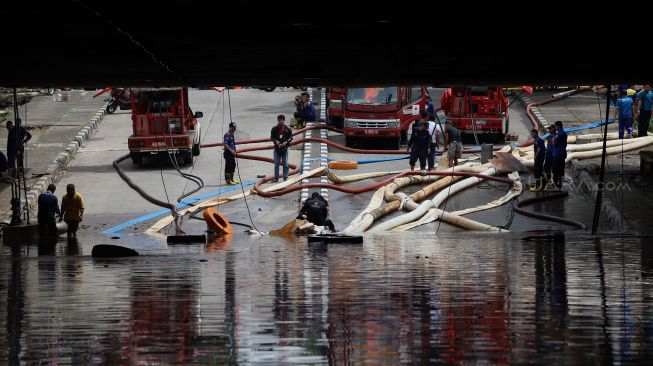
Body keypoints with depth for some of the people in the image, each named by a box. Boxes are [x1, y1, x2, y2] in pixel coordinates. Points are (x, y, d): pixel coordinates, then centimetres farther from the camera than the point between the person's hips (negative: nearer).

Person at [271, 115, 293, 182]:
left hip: (285, 148, -1)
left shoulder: (287, 129, 0)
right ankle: (276, 178, 9)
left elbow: (291, 137, 4)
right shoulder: (274, 129, 2)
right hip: (277, 148, 1)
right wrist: (275, 141, -13)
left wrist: (286, 142, -12)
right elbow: (271, 137, 6)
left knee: (285, 164, 2)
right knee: (276, 164, 4)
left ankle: (285, 178, 6)